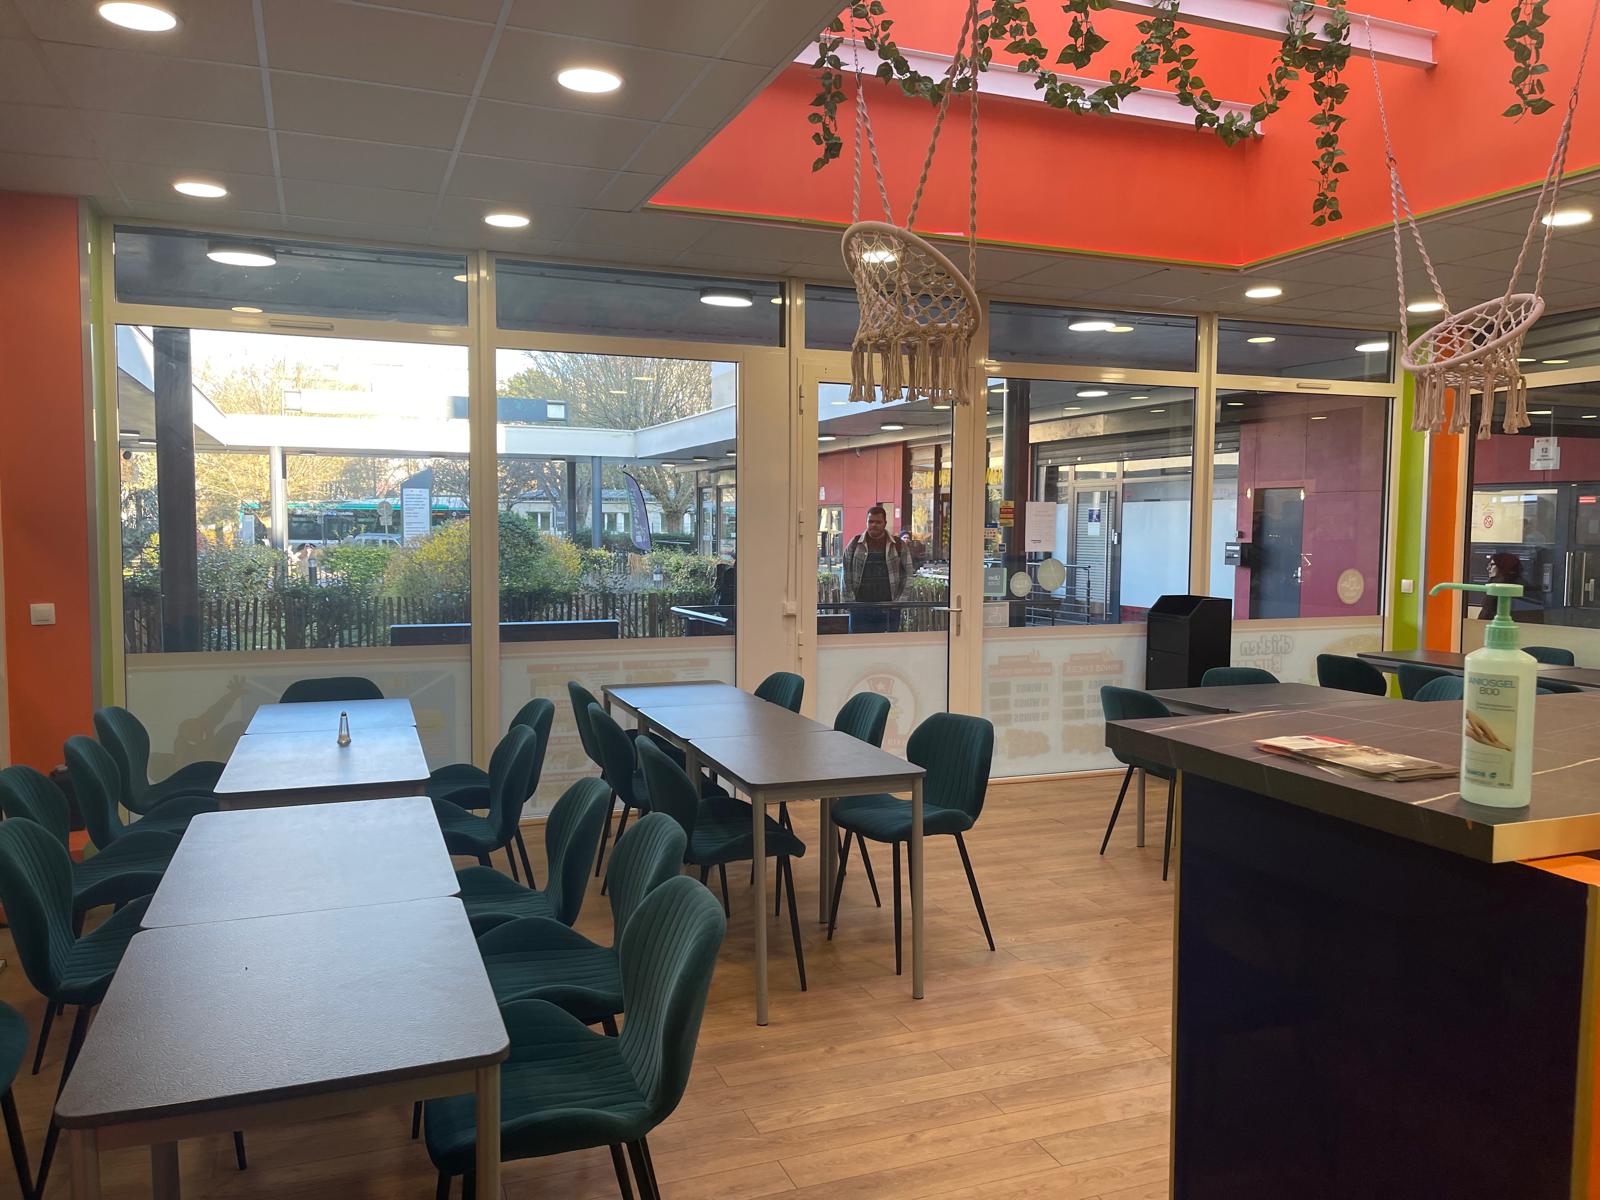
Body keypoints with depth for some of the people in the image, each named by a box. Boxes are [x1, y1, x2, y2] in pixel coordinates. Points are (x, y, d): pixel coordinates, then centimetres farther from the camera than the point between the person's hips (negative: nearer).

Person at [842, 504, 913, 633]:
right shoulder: (855, 544, 6)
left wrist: (899, 600, -2)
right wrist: (850, 599, -2)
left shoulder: (898, 545, 5)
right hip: (860, 607, 0)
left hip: (889, 609, 0)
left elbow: (908, 573, 5)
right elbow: (846, 573, 6)